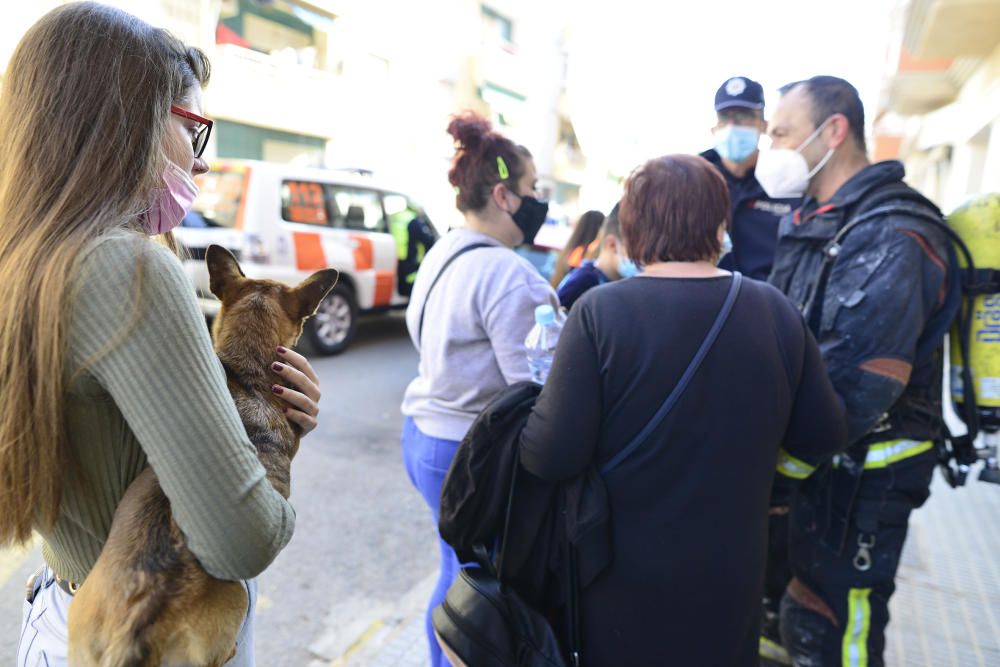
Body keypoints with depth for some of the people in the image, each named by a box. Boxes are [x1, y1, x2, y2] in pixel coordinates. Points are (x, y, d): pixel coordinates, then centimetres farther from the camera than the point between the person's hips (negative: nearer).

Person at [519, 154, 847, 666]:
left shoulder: (599, 312, -20)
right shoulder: (776, 311, -8)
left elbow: (552, 456, -21)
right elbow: (823, 439, 0)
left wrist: (544, 400, -1)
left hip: (625, 574, -3)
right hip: (731, 570, 3)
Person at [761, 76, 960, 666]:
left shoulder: (891, 236, -20)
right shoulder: (817, 220, 10)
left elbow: (853, 389, -28)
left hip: (862, 472, -8)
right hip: (823, 458, 8)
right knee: (810, 618, 22)